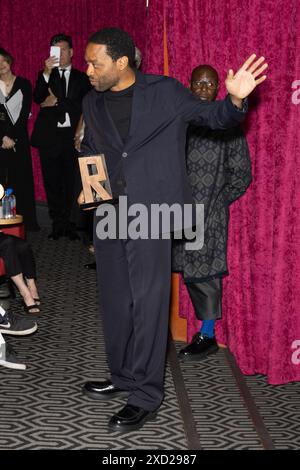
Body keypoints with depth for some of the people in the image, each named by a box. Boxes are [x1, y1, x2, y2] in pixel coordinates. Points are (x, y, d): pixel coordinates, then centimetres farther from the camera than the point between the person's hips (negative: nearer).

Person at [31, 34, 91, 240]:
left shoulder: (82, 78, 11)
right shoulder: (45, 75, 12)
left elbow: (83, 105, -2)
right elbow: (38, 98, -6)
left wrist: (57, 102, -6)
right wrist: (47, 73, -17)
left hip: (72, 137, -1)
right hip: (49, 137, 1)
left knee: (71, 182, -1)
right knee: (52, 182, 2)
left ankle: (69, 223, 6)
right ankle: (58, 224, 10)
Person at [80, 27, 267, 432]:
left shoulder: (165, 92, -2)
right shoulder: (92, 104, 11)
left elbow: (211, 116, 6)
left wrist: (234, 99, -16)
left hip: (152, 210, -5)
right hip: (109, 213, 6)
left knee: (148, 301, -6)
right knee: (115, 301, 13)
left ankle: (146, 397, 3)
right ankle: (124, 378, 29)